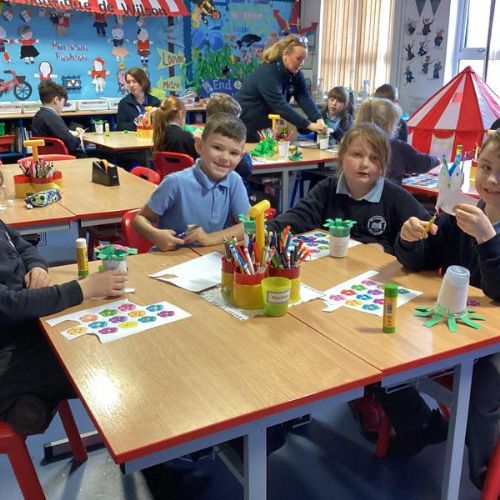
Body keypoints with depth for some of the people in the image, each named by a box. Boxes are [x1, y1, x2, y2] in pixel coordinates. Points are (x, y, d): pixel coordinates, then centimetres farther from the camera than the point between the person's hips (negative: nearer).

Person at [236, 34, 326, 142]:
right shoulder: (267, 73, -26)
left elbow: (305, 98, -13)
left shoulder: (295, 73, -2)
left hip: (265, 127, 7)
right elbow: (280, 105, -34)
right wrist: (309, 125, -39)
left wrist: (319, 119, -31)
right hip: (244, 125, -7)